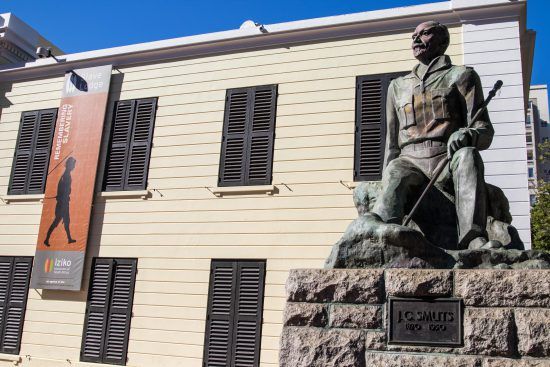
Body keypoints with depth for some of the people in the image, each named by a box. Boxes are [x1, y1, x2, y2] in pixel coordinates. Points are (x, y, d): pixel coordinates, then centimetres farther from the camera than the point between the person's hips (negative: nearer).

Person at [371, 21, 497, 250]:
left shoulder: (461, 76, 16)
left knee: (466, 154, -36)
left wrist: (466, 134, -20)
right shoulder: (397, 86, 27)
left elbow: (485, 132, 5)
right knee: (396, 175, -34)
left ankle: (473, 239, -51)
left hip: (448, 162, -1)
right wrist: (386, 184, 12)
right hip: (409, 162, 2)